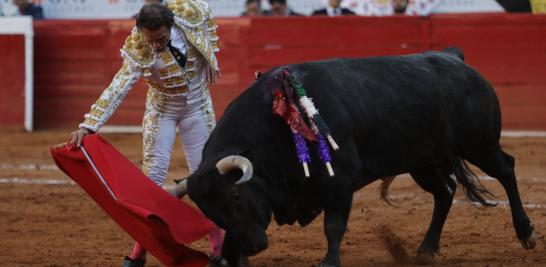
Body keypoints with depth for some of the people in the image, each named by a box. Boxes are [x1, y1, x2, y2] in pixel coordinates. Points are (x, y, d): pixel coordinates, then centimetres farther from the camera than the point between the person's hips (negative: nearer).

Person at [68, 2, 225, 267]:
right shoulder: (138, 52, -29)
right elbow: (116, 90, -34)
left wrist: (211, 58, -2)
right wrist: (88, 126, -45)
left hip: (197, 108, 2)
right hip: (161, 111, -2)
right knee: (152, 176, -7)